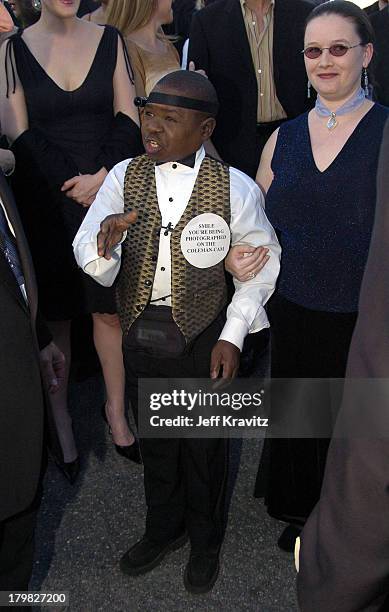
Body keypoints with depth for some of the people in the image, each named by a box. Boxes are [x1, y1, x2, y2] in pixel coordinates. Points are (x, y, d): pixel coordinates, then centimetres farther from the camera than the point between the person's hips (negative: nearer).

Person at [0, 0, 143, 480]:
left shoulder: (108, 40, 7)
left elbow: (127, 120, 2)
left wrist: (102, 177, -13)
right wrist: (74, 184, -12)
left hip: (110, 192, 2)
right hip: (46, 202, -1)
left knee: (110, 310, 7)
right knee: (53, 315, 7)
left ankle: (116, 412, 23)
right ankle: (60, 421, 22)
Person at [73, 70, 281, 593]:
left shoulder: (235, 187, -13)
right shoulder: (125, 176, -6)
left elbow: (263, 260, -2)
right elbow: (87, 258, -7)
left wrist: (233, 335, -8)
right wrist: (105, 239, -32)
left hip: (202, 334, -2)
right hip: (140, 330, 3)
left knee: (205, 446, 16)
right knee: (155, 439, 21)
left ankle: (206, 541, 43)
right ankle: (164, 529, 48)